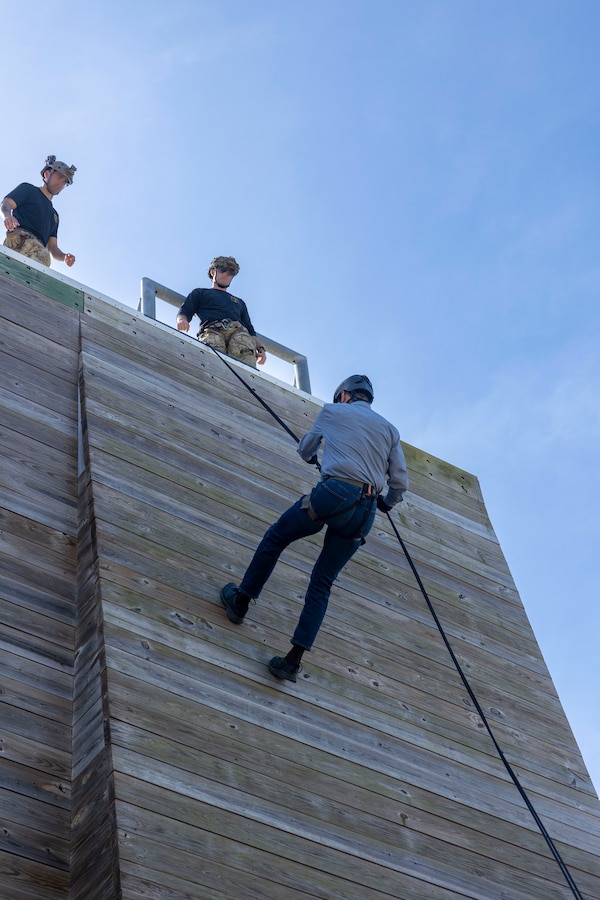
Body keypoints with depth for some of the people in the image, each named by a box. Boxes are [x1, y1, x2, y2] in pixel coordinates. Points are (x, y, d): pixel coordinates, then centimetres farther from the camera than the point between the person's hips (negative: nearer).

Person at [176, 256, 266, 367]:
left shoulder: (239, 302, 42)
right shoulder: (200, 293, 35)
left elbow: (251, 331, 31)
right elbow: (184, 312, 18)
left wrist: (260, 348, 9)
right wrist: (182, 320, -9)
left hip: (238, 330, 2)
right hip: (211, 330, -2)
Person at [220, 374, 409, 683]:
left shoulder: (333, 411, 15)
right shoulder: (389, 429, 22)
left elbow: (305, 449, 29)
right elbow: (400, 482, 16)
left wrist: (311, 456, 54)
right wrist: (387, 503, 38)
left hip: (333, 493, -4)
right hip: (364, 513, 4)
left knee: (274, 538, 22)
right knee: (322, 584, 9)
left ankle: (240, 601, 28)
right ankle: (293, 660, 3)